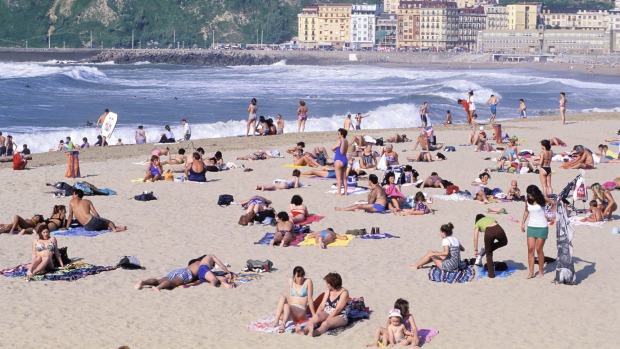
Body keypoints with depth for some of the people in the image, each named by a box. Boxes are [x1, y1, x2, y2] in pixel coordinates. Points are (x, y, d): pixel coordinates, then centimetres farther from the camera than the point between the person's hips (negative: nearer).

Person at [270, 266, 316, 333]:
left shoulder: (308, 282, -2)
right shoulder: (290, 282, 12)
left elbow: (309, 299, -4)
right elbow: (288, 298, 13)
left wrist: (314, 315, -2)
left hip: (301, 311, -4)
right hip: (289, 309, 4)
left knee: (286, 306, -35)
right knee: (282, 298, -27)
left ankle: (283, 324, -58)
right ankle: (276, 321, -37)